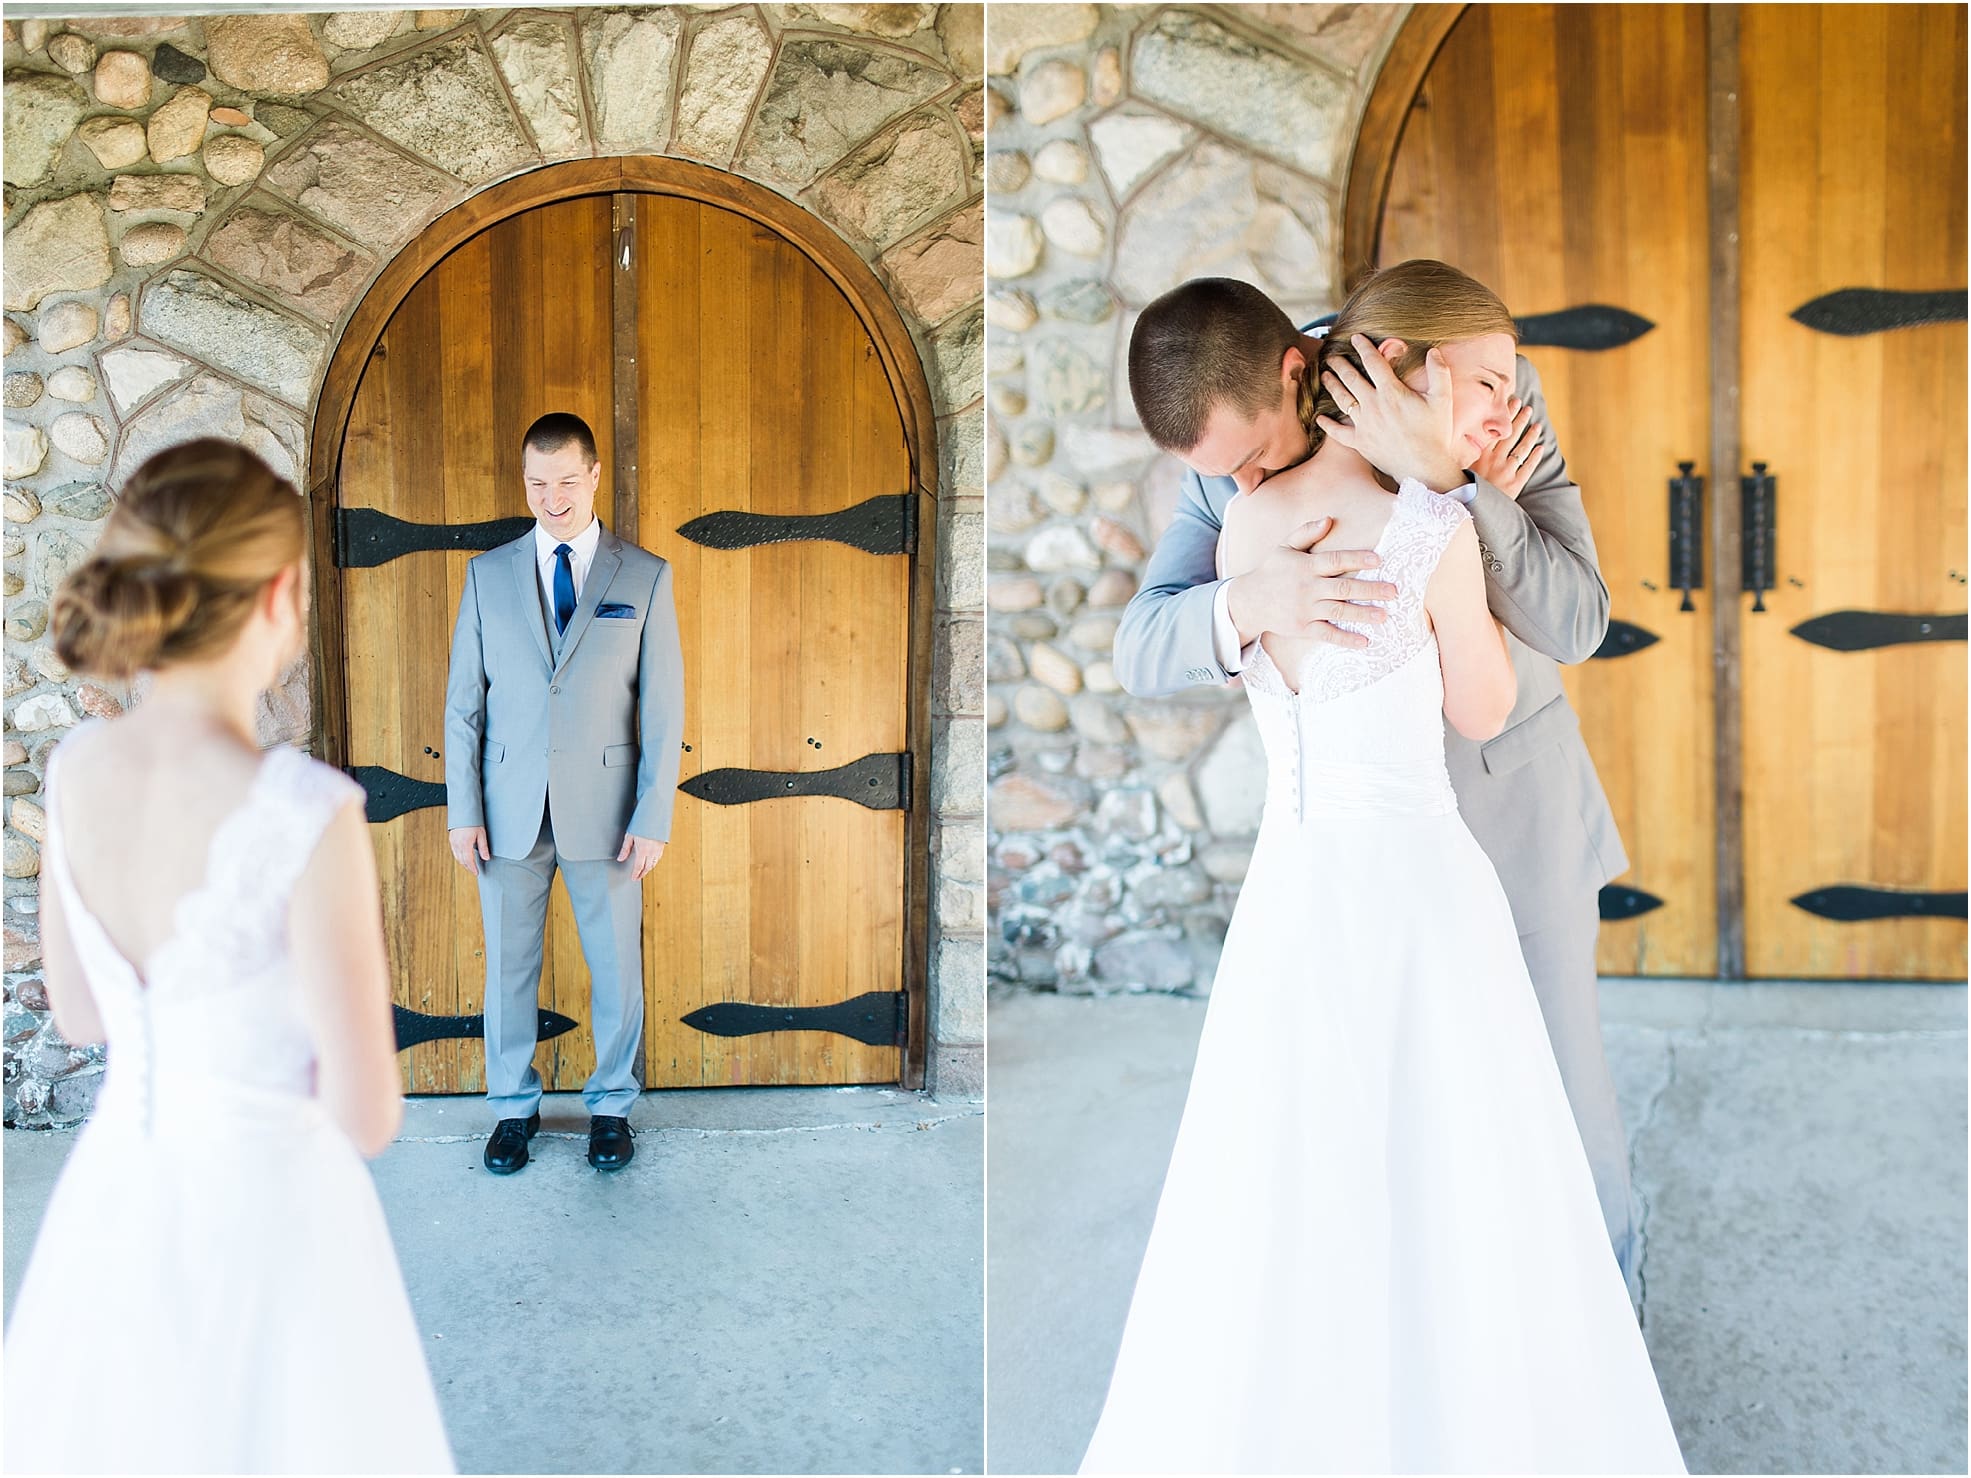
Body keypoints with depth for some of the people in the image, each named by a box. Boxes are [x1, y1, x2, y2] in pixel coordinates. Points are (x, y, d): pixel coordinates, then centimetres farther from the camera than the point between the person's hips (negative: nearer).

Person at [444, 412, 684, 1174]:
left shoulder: (645, 576, 0)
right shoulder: (488, 574, 4)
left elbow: (663, 706, -2)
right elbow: (463, 701, 4)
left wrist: (653, 816, -7)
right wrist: (462, 811, -2)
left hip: (604, 808, -1)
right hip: (510, 809, 1)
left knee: (616, 963, 8)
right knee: (509, 962, 10)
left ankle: (612, 1104, 26)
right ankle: (514, 1105, 27)